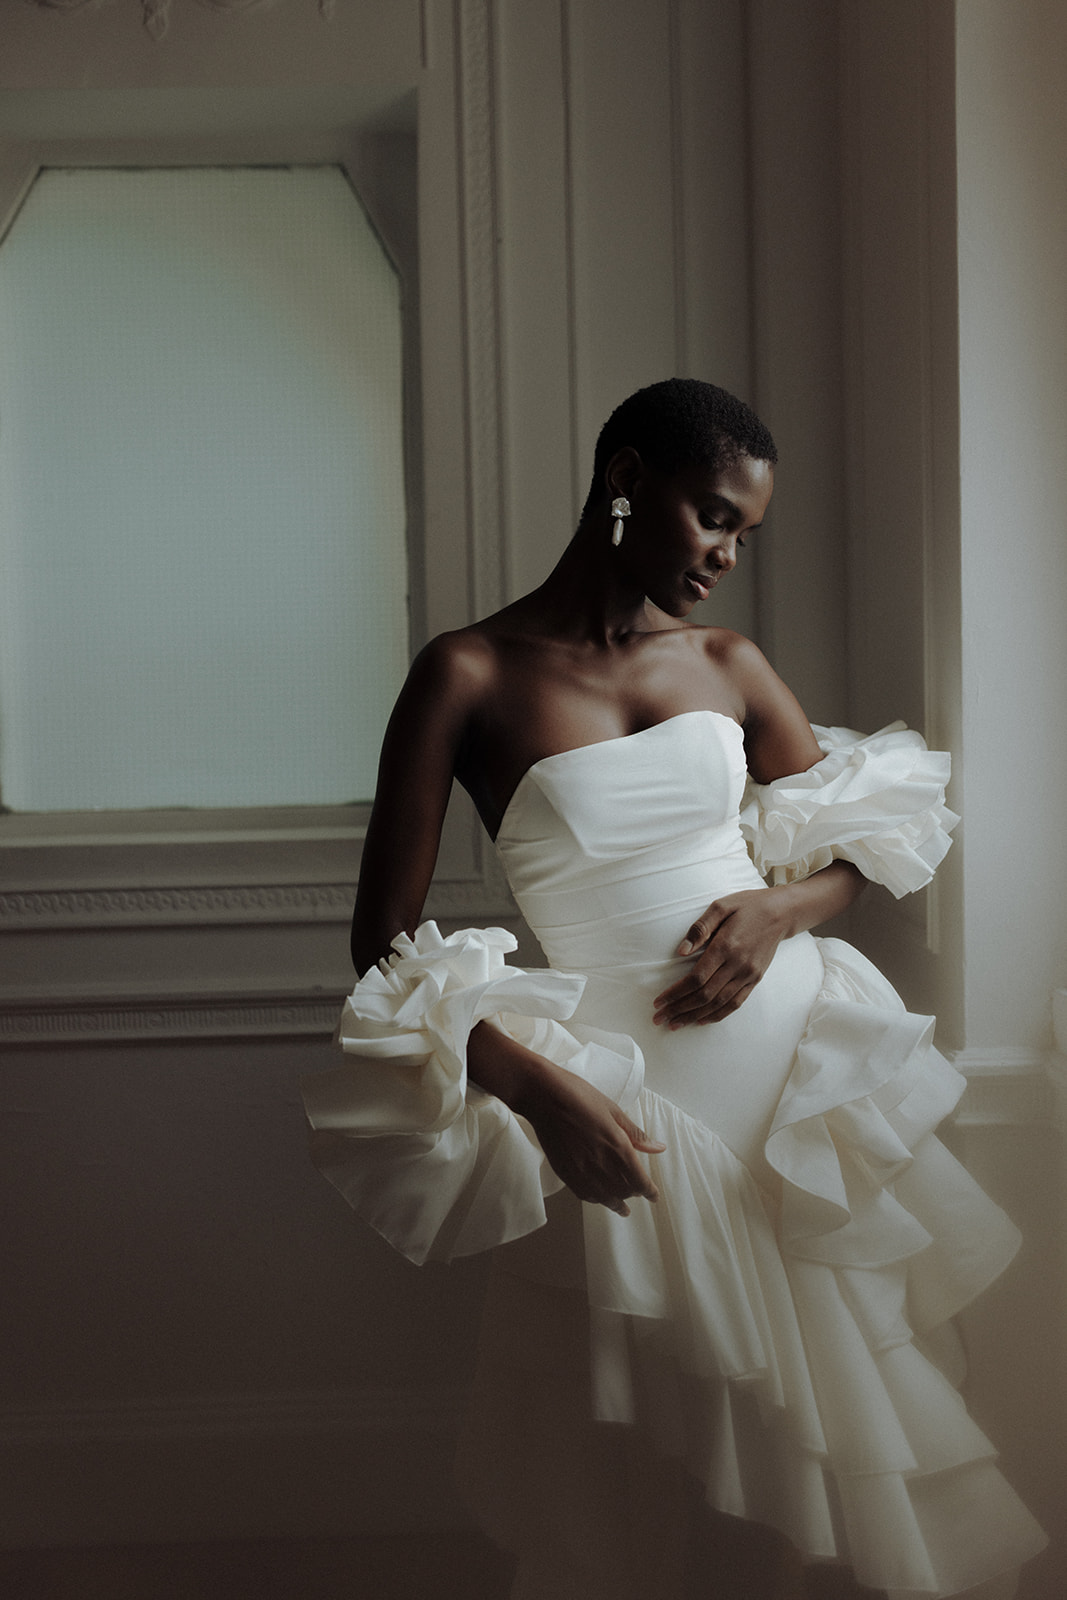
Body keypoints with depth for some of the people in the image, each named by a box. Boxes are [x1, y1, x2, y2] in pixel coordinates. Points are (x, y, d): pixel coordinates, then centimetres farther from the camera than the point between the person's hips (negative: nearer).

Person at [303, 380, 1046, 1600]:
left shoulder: (727, 663, 5)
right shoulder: (470, 675, -8)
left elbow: (870, 835, 15)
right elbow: (384, 946, -9)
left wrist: (782, 906, -7)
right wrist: (540, 1092, -20)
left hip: (800, 1058, 4)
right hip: (631, 1108, -4)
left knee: (809, 1431, 15)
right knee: (657, 1502, 8)